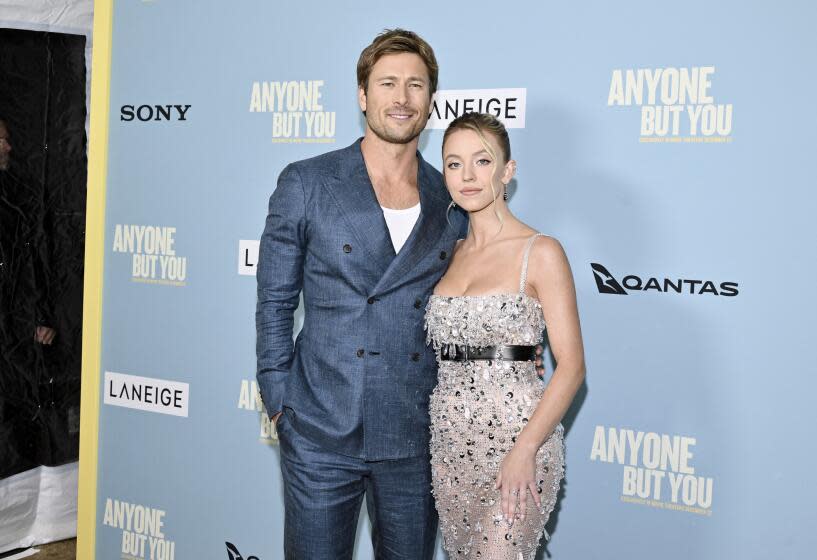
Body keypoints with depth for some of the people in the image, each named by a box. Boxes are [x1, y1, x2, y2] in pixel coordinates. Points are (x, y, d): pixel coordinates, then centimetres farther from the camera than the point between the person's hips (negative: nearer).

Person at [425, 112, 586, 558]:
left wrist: (525, 449, -19)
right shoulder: (450, 253, 11)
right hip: (448, 438, 6)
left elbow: (571, 365, -11)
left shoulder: (540, 252, -7)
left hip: (515, 433, -6)